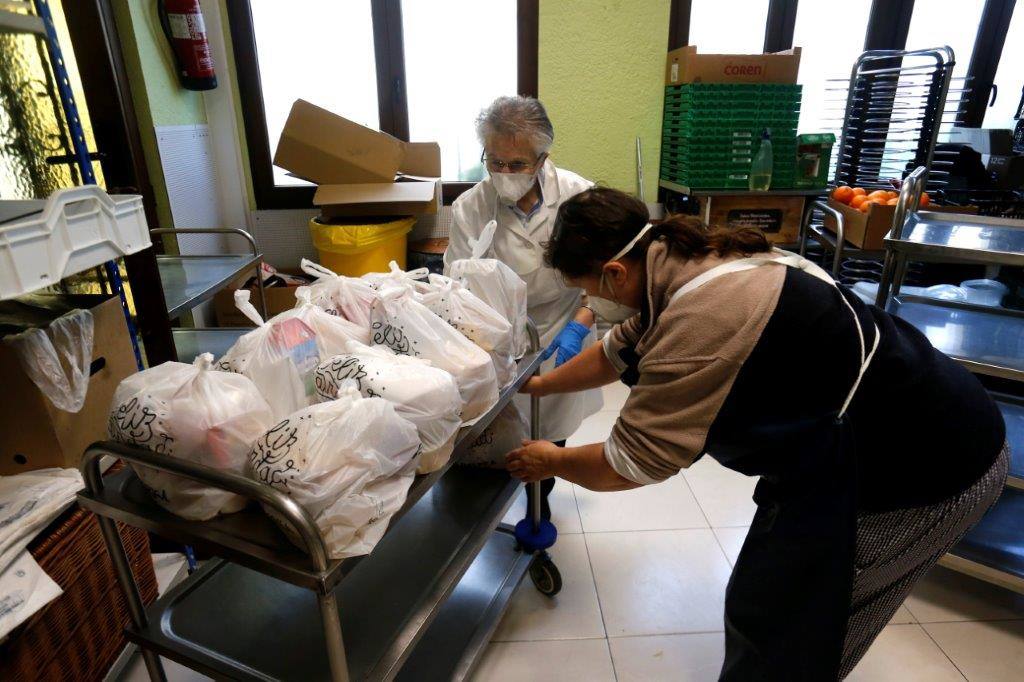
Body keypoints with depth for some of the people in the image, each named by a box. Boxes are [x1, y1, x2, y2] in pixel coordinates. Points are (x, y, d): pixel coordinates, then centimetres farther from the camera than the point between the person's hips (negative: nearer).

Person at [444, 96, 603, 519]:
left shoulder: (578, 195, -16)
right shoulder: (469, 209, -15)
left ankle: (539, 503, 46)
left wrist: (578, 326, -21)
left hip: (560, 335, 1)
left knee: (551, 429, 15)